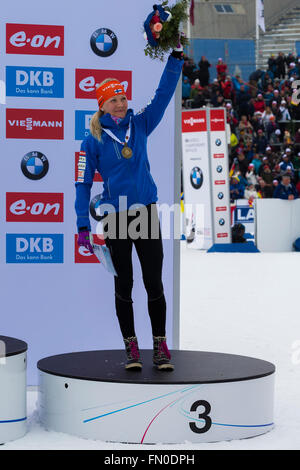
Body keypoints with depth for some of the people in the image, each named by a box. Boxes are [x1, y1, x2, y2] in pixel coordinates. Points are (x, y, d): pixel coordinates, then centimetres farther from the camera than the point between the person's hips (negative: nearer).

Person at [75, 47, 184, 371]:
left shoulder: (140, 124, 5)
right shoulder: (93, 140, -1)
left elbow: (164, 93, 3)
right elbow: (83, 183, 0)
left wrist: (176, 56, -7)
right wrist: (83, 226, -6)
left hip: (146, 211, 2)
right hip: (115, 217, -1)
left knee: (154, 283, 0)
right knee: (123, 286, 5)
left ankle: (160, 348, 8)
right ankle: (131, 348, 13)